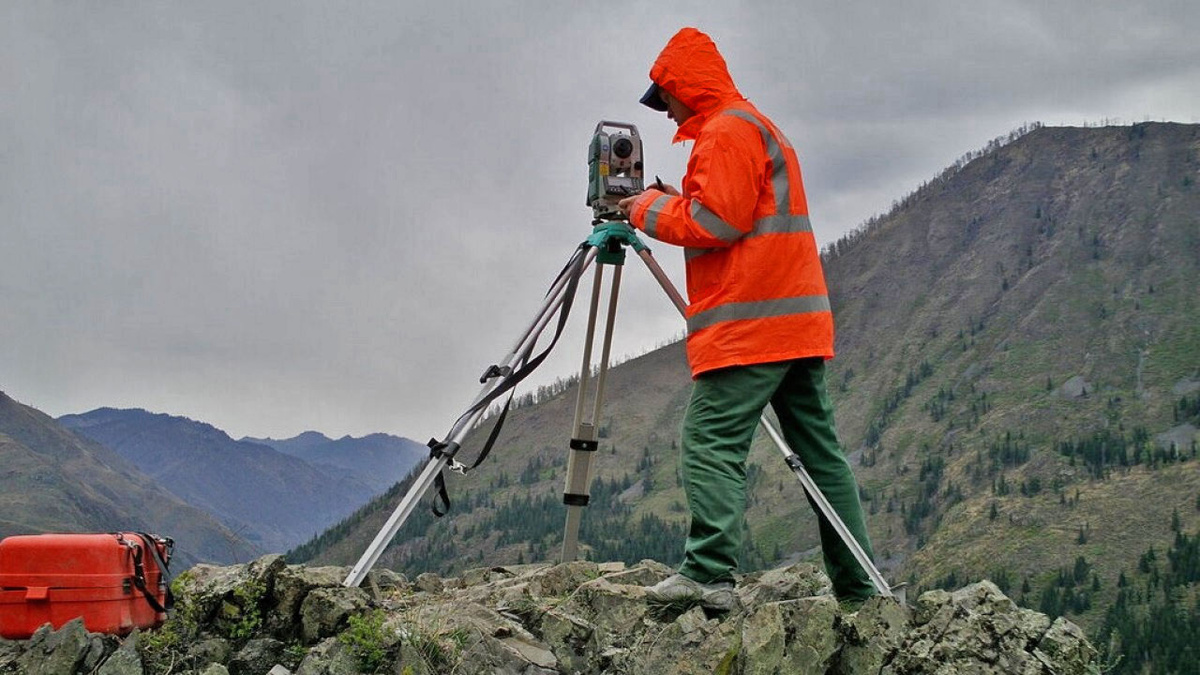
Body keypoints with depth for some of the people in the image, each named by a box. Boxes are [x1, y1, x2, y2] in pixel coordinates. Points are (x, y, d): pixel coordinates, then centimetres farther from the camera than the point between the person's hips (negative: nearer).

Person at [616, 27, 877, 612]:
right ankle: (858, 589, 9)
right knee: (819, 451, 8)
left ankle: (708, 574, -22)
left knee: (711, 443, -13)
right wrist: (672, 203, 17)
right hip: (801, 322, 10)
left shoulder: (725, 131, -6)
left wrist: (651, 209, -1)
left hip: (749, 324, -10)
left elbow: (715, 222, -15)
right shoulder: (761, 126, 26)